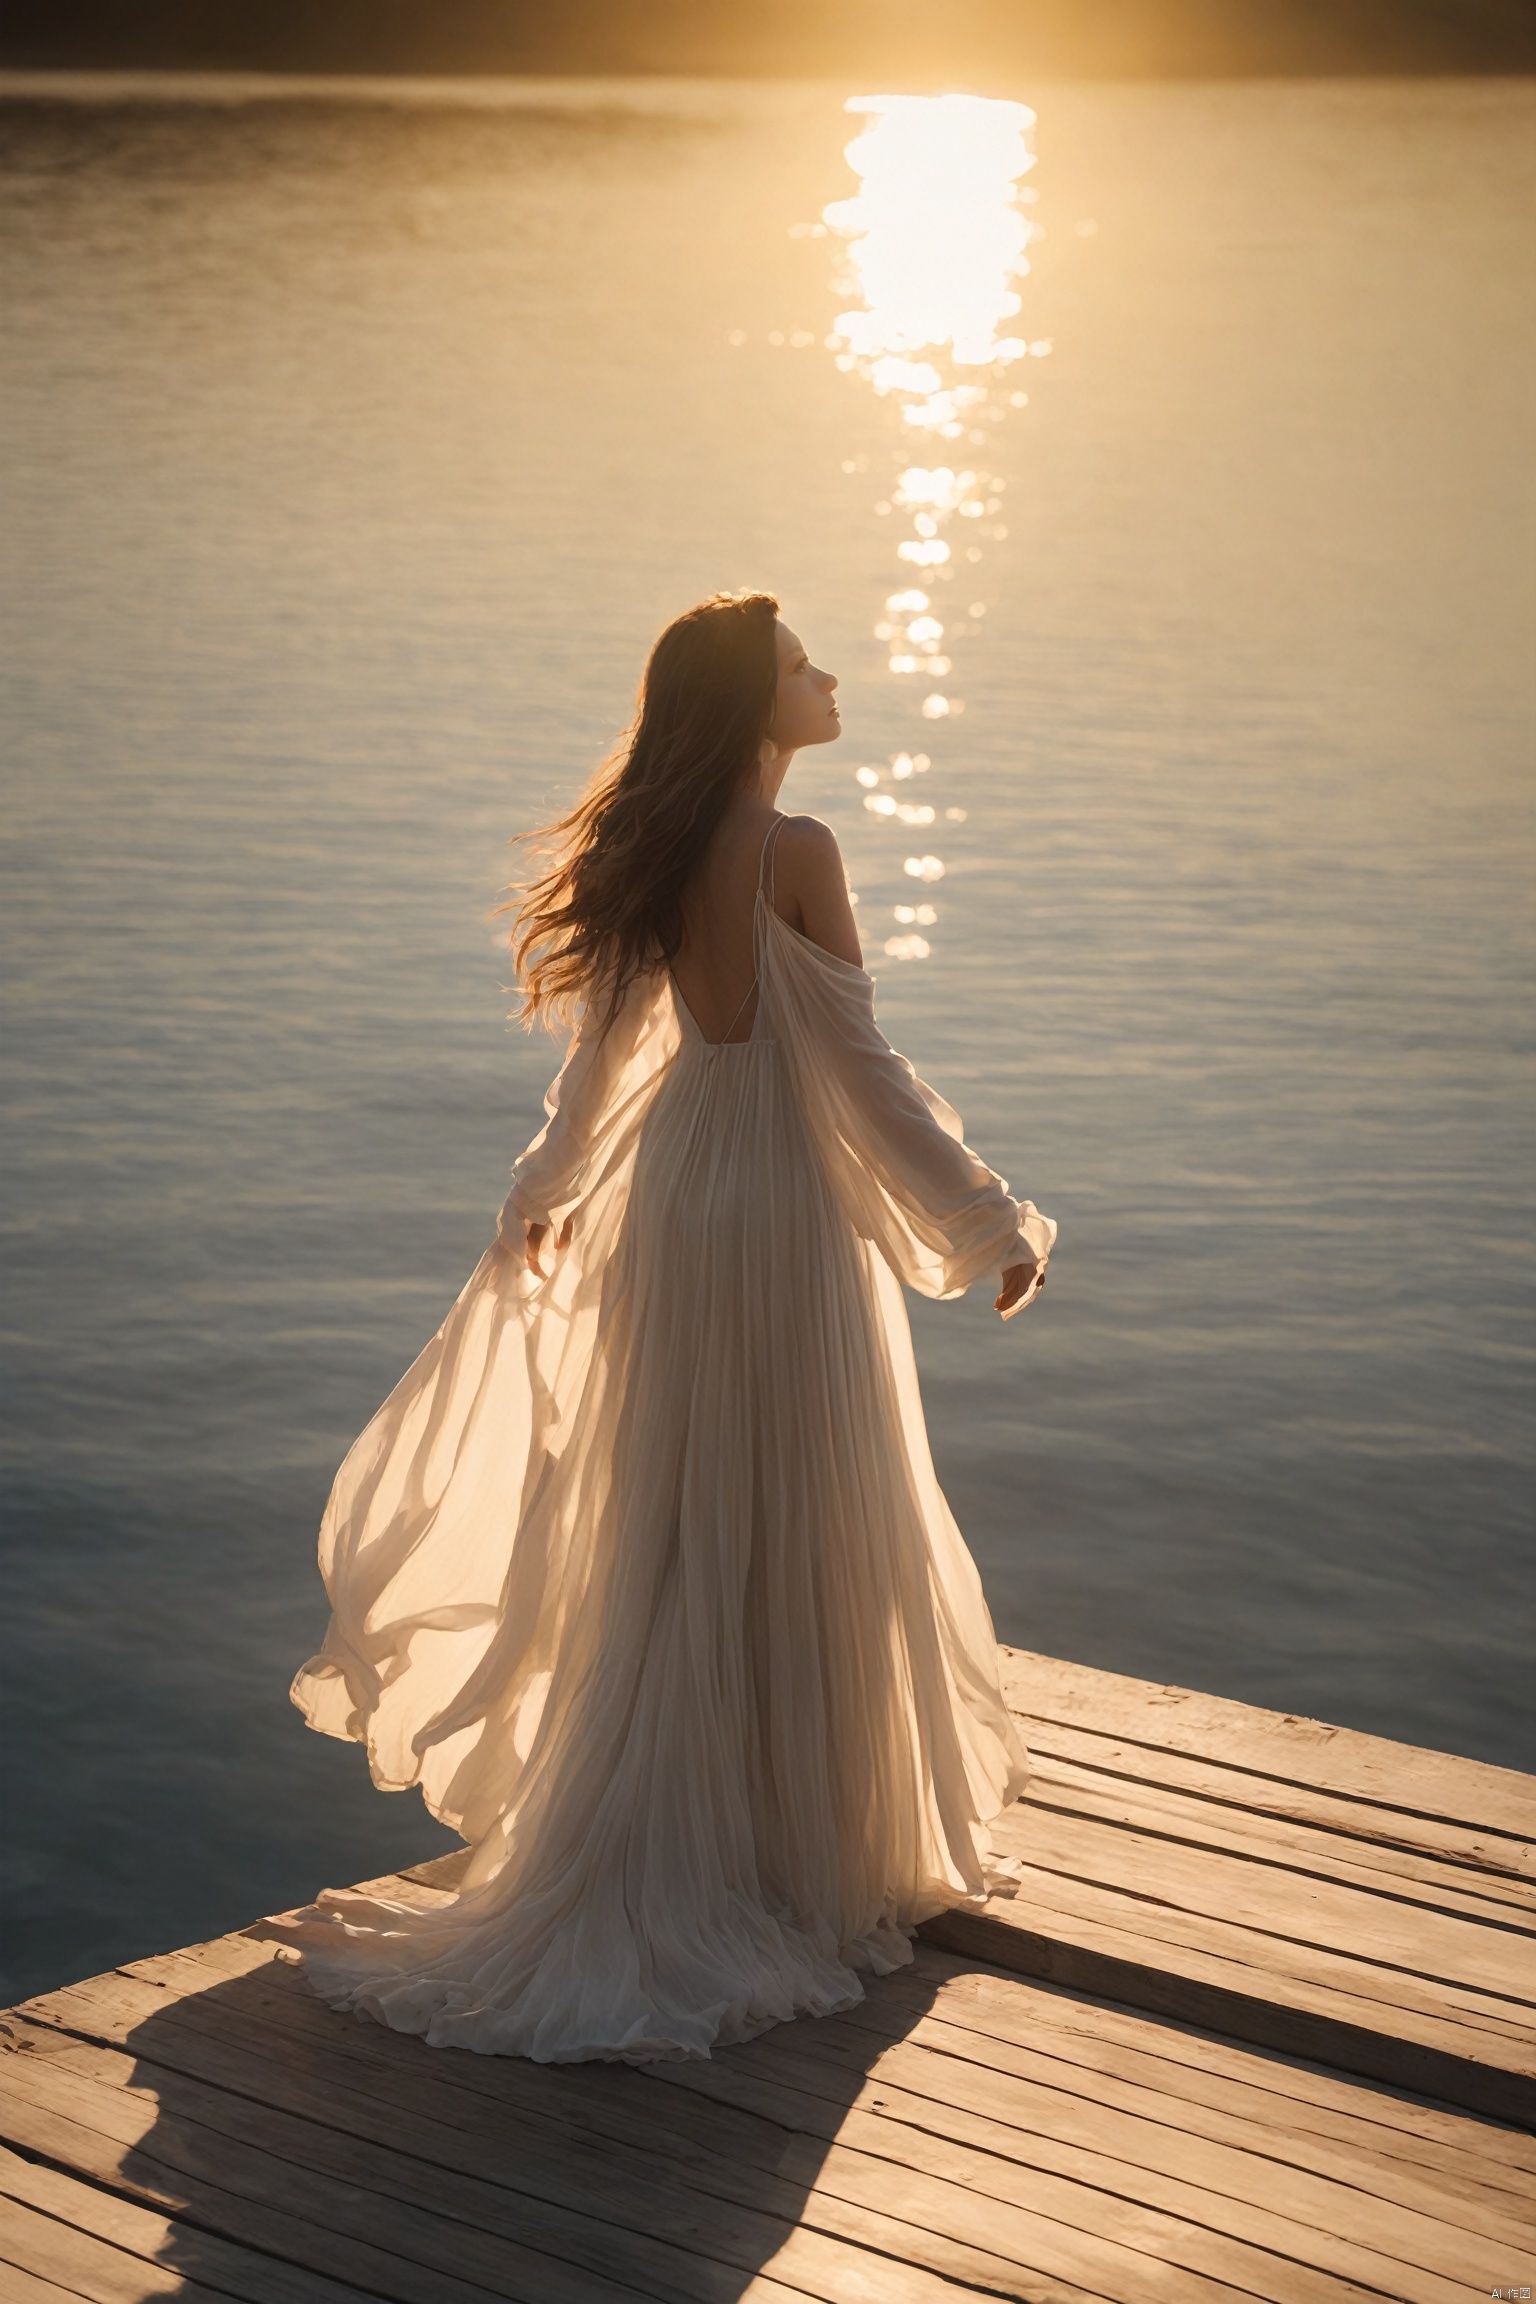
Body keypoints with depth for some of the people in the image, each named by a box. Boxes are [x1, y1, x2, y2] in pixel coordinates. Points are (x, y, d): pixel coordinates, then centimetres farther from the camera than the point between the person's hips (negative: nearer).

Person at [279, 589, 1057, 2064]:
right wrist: (991, 1226, -8)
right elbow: (862, 1069, -17)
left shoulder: (656, 855, 5)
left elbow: (603, 1050, 14)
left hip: (675, 1215, 8)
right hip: (789, 1219, -7)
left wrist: (544, 1197, 29)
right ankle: (801, 1862, 12)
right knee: (797, 1550, 3)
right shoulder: (793, 855, -18)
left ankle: (662, 1855, 26)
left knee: (677, 1548, 15)